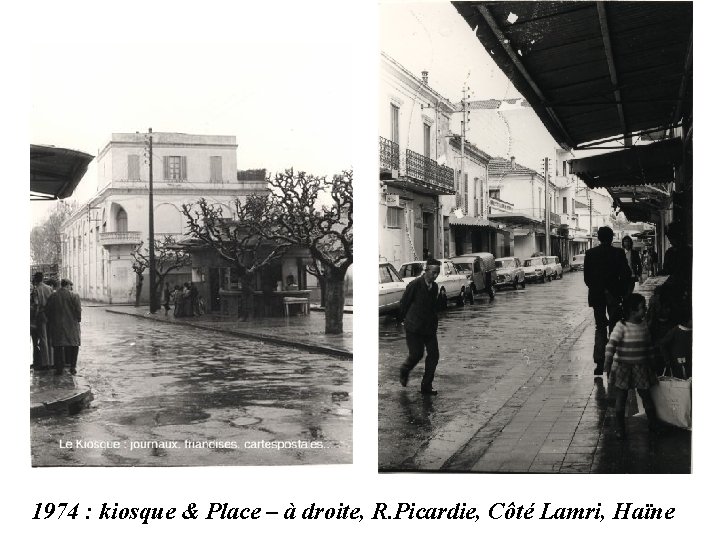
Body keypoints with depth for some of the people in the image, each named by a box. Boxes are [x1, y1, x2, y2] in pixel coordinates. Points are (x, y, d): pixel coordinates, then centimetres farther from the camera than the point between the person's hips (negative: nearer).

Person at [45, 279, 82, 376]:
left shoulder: (52, 297, 2)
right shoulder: (74, 296, -7)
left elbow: (49, 314, 5)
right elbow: (78, 312, -9)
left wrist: (51, 326, 14)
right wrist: (78, 320, 8)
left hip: (57, 327, 2)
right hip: (71, 326, -2)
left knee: (58, 347, 7)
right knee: (73, 346, 10)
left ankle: (59, 368, 6)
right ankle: (72, 366, 9)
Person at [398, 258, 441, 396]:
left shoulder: (434, 286, 8)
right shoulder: (415, 284, -12)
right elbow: (404, 303, -4)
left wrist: (434, 323, 14)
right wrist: (404, 319, 5)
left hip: (429, 327, 6)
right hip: (414, 327, -6)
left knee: (434, 355, -2)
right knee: (416, 354, -7)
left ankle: (426, 387, 8)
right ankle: (404, 371, 27)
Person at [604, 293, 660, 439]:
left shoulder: (644, 326, 2)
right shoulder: (621, 327, -15)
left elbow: (649, 346, 13)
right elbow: (611, 346, -21)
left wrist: (649, 364, 15)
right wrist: (608, 365, -27)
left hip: (641, 367, 4)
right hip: (622, 367, -4)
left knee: (646, 395, 9)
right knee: (621, 398, 4)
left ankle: (653, 424, 28)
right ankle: (619, 428, 16)